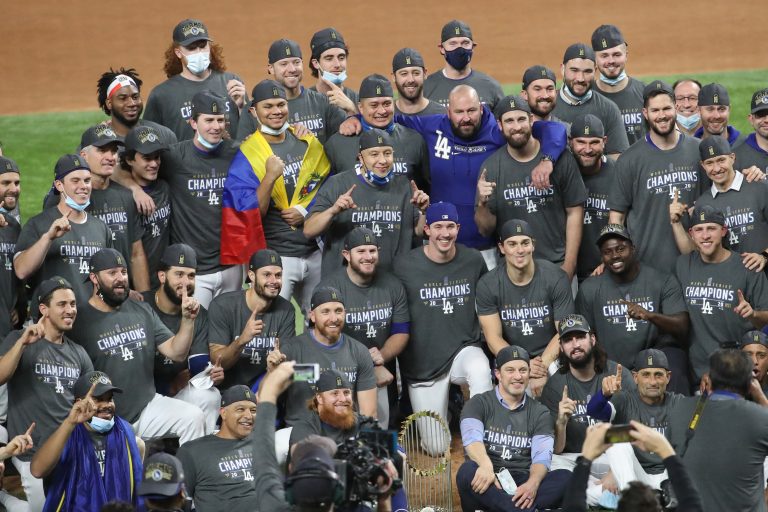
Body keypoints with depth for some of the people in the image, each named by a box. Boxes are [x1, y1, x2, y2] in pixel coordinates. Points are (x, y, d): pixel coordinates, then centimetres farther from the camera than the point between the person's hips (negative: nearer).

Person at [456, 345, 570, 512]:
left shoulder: (540, 412, 14)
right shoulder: (478, 404, 8)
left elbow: (542, 456, -1)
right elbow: (472, 438, -13)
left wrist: (533, 484, -26)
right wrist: (486, 466, -37)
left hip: (522, 485, 2)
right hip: (487, 486, -2)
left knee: (565, 478, -25)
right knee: (468, 471, -35)